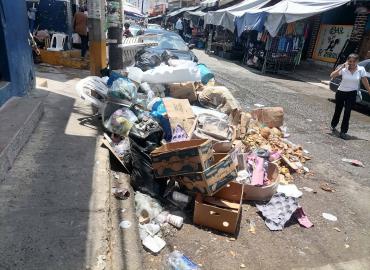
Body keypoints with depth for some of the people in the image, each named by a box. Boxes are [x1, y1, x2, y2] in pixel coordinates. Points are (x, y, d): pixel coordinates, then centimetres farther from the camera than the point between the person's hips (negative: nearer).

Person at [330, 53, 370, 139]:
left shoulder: (361, 70, -7)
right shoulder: (344, 69, -9)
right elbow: (332, 76, -21)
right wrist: (341, 67, -24)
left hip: (352, 94, 0)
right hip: (340, 92, 1)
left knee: (347, 112, -7)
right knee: (338, 110, 14)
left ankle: (343, 132, 0)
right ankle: (333, 126, 38)